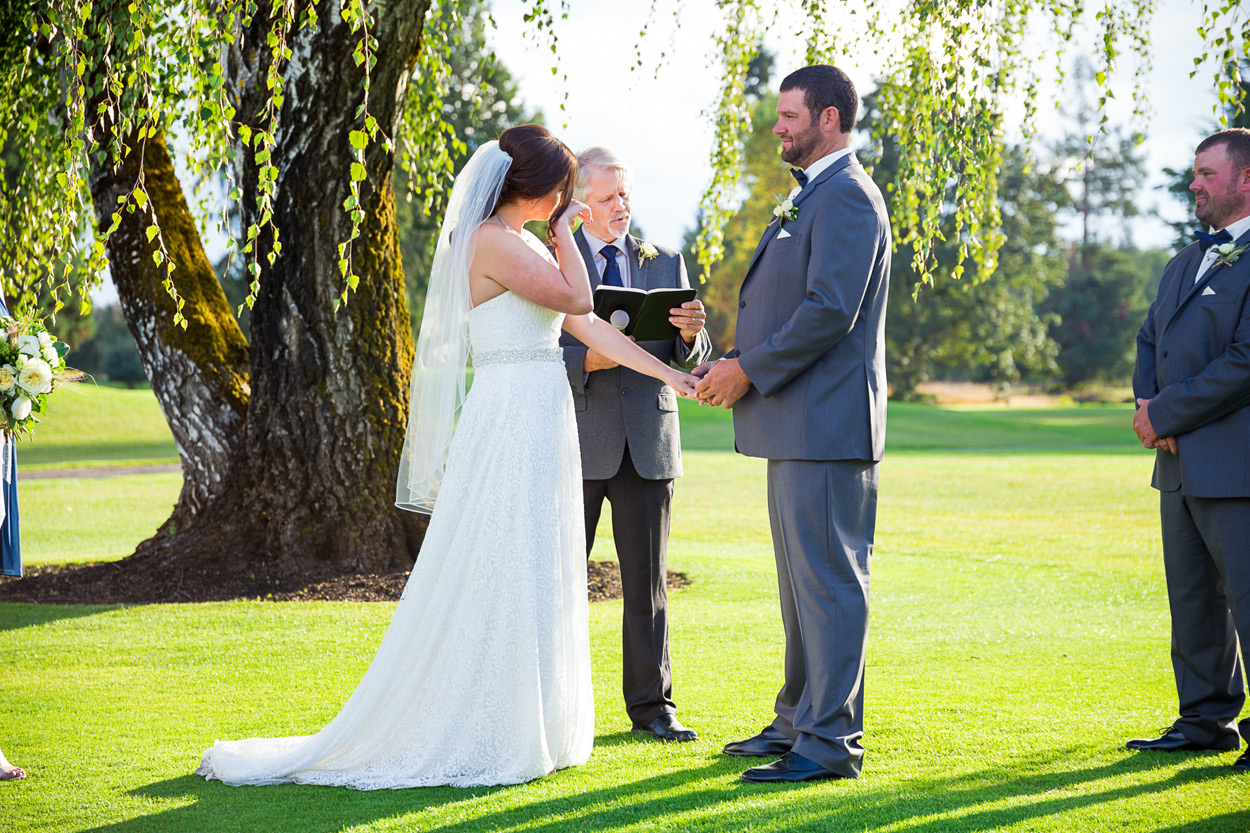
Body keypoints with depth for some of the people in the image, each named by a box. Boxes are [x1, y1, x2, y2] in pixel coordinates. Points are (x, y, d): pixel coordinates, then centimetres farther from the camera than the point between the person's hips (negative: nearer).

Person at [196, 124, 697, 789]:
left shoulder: (524, 245, 17)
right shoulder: (493, 241, -13)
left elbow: (586, 325, 18)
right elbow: (575, 296, -14)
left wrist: (669, 374, 17)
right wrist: (563, 231, 1)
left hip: (536, 430, 10)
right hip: (509, 425, -10)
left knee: (529, 581, 12)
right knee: (496, 583, -6)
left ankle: (524, 729, 18)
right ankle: (481, 739, -1)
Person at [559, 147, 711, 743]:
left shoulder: (665, 265, 13)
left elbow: (692, 360, 8)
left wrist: (691, 334, -14)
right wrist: (586, 359, -22)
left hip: (647, 445, 3)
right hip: (576, 441, -2)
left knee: (648, 581, 5)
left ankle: (651, 705, 12)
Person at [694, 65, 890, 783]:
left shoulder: (847, 197, -13)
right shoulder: (814, 197, 21)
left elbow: (830, 311, -22)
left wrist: (751, 371, -15)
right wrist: (735, 364, 10)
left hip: (826, 426, -11)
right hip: (799, 427, 11)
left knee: (828, 583, -8)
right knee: (803, 582, 16)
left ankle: (831, 743, -5)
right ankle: (801, 720, 25)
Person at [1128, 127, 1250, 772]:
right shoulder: (1186, 262, 19)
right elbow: (1151, 338, 19)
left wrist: (1165, 412, -13)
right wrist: (1149, 405, -1)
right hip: (1182, 461, 9)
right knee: (1193, 598, 14)